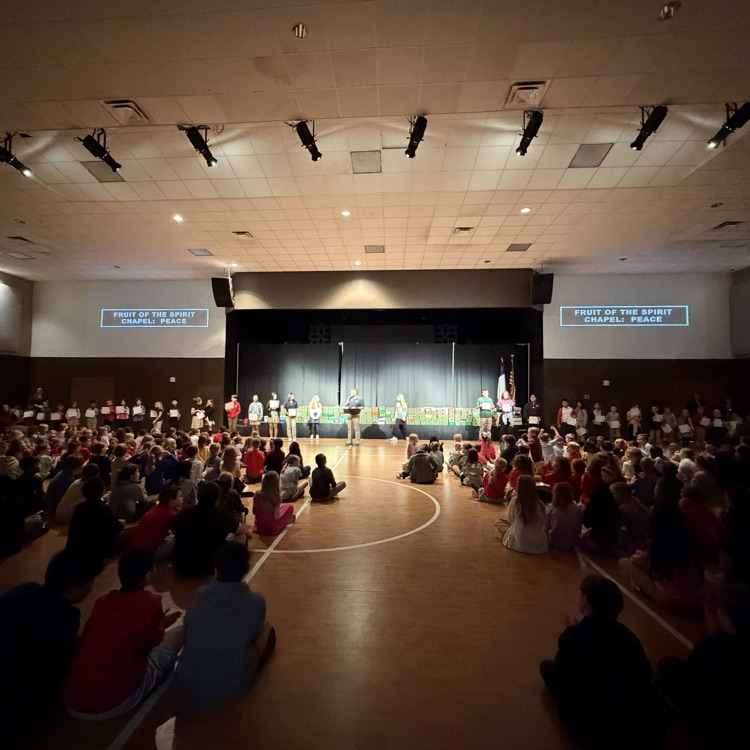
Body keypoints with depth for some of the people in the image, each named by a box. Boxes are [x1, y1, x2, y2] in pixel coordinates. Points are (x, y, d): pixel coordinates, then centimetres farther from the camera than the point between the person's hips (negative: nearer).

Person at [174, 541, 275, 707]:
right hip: (230, 691, -3)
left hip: (186, 688, 4)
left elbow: (187, 636, 10)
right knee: (268, 632, 19)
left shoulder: (198, 596, -8)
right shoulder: (256, 602, -15)